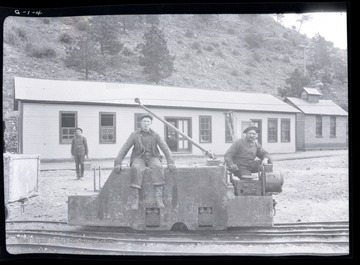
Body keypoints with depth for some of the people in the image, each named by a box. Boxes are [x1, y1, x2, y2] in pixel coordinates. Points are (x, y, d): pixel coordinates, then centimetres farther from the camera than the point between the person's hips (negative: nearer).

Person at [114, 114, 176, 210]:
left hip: (152, 158, 1)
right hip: (139, 159, -1)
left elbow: (165, 149, -3)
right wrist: (118, 164, -18)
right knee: (137, 169, -37)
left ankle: (158, 197, -41)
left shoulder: (155, 135, 2)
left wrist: (170, 162, -19)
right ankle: (136, 199, -38)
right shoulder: (134, 135, -1)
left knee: (157, 167, -36)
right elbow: (124, 149, -5)